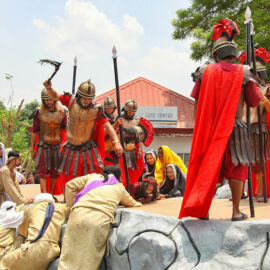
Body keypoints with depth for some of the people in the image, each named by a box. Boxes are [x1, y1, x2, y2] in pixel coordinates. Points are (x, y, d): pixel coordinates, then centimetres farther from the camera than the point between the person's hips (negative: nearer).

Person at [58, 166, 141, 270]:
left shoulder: (93, 176, 26)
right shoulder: (120, 187, 27)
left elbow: (70, 185, 22)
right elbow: (133, 204, 42)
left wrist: (71, 205, 28)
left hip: (79, 214, 1)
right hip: (101, 220, 0)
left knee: (68, 259, -1)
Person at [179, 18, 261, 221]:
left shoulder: (205, 72, 0)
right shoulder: (243, 72, -3)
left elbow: (197, 102, 3)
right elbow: (254, 102, 0)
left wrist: (200, 125, 16)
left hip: (209, 127, 2)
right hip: (235, 127, -2)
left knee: (208, 166, 9)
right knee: (236, 167, 6)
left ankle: (202, 209, 9)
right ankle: (236, 212, 8)